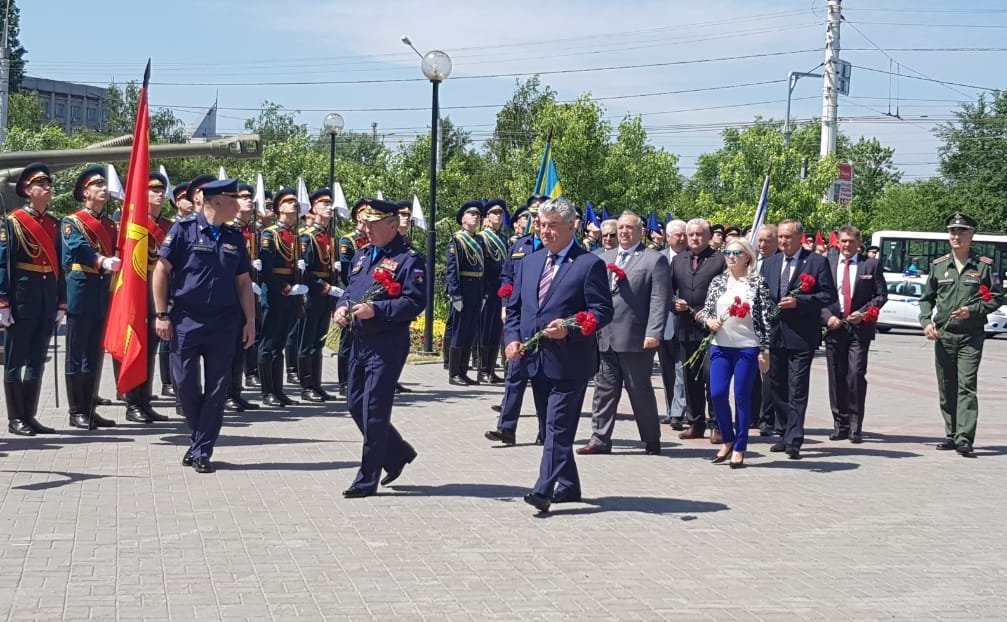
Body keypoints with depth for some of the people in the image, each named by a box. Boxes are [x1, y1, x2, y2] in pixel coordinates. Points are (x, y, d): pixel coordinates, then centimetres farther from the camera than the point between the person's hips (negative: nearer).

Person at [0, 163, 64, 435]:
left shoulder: (54, 224, 12)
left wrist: (61, 303, 9)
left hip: (47, 298, 6)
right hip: (22, 297, -6)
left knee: (37, 359, 10)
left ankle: (30, 416, 16)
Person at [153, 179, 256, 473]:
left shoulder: (235, 237, 9)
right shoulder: (184, 229, -4)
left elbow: (243, 281, 13)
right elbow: (162, 271, -4)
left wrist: (250, 320, 7)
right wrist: (161, 314, -8)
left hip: (223, 324, 3)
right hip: (186, 320, -3)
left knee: (216, 389, 2)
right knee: (185, 383, 0)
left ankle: (202, 451, 10)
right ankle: (200, 437, 25)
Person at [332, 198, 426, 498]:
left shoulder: (408, 259, -11)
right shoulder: (362, 255, 15)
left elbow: (415, 302, -18)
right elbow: (349, 289, 23)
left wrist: (376, 310, -25)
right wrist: (342, 306, 1)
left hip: (387, 345, -9)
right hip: (359, 341, 9)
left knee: (374, 410, -5)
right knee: (356, 403, 13)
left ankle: (367, 480, 5)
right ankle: (398, 453, 31)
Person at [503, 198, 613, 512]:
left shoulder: (589, 264, -5)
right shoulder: (529, 263, 14)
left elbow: (602, 311, -9)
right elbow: (514, 307, 17)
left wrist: (569, 328, -23)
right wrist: (512, 338, -1)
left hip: (569, 361, -7)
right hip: (536, 360, 7)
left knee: (558, 426, -10)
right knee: (552, 426, 14)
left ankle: (545, 489, -14)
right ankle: (568, 486, 24)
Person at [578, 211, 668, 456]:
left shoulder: (655, 260, -2)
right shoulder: (604, 258, 16)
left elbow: (659, 301, -9)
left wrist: (653, 334, -17)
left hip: (636, 340, -5)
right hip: (604, 337, 5)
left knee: (640, 391, 3)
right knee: (604, 389, 7)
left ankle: (652, 441, 16)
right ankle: (600, 439, 11)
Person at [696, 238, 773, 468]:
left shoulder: (757, 283, -2)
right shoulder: (717, 281, 8)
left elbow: (766, 318, -3)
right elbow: (706, 309, 13)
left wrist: (765, 351, -7)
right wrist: (708, 319, -11)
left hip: (748, 348, -3)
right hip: (720, 347, 3)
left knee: (742, 397, 1)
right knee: (717, 394, -4)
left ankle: (739, 449, 11)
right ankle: (728, 440, 18)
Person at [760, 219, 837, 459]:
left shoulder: (817, 262, -3)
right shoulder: (769, 263, 13)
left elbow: (829, 295, -7)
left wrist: (799, 301, -17)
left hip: (801, 337, -5)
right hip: (774, 335, 6)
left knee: (797, 390, -6)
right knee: (778, 387, 12)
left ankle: (794, 441, -6)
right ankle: (785, 433, 24)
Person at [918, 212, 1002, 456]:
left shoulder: (984, 266, 1)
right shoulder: (938, 266, 10)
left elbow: (997, 297, 3)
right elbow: (927, 298, 17)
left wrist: (973, 310, -11)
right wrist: (926, 322, 0)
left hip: (970, 336, -4)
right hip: (943, 335, 4)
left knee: (966, 386, -12)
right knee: (946, 388, 8)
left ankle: (964, 438, -17)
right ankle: (951, 434, 18)